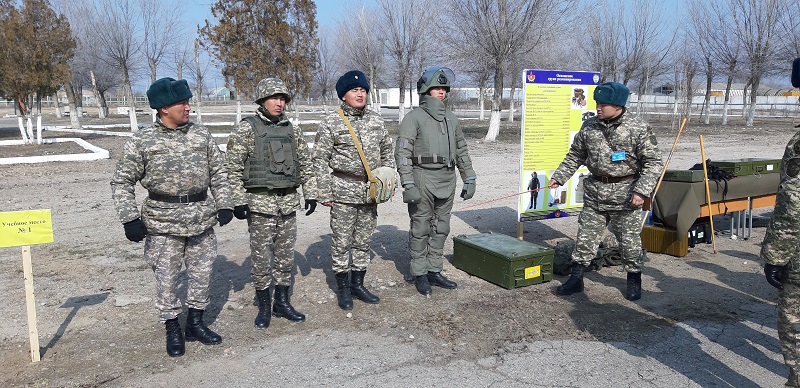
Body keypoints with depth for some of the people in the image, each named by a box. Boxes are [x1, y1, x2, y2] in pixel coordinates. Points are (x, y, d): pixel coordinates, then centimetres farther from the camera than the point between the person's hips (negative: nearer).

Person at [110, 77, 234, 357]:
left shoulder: (201, 135, 4)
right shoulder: (141, 141, -4)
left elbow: (218, 173, 11)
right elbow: (122, 182, -1)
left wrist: (224, 205, 3)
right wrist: (130, 218, -9)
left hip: (202, 219, 3)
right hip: (163, 223, -3)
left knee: (201, 274, 12)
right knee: (167, 279, 6)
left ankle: (196, 323, 31)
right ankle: (172, 330, 24)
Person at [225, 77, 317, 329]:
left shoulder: (292, 130, 10)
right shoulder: (246, 129, -5)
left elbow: (305, 164, 16)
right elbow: (232, 168, -7)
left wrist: (310, 194, 11)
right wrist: (238, 201, -12)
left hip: (288, 202, 5)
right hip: (260, 204, -5)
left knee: (286, 257, 11)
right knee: (261, 259, 2)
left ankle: (282, 303, 24)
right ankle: (264, 307, 17)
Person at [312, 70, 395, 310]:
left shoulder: (376, 121, 10)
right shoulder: (331, 123, -5)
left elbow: (387, 151, 19)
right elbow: (320, 160, -5)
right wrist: (325, 193, -9)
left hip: (370, 191, 5)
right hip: (343, 192, -5)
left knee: (363, 241, 13)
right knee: (342, 242, 3)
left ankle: (358, 284, 27)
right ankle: (342, 288, 17)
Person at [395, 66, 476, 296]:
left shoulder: (451, 119, 17)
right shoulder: (414, 118, -3)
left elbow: (462, 152, 21)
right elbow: (403, 153, -10)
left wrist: (469, 179, 14)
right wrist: (408, 185, -18)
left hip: (447, 181, 6)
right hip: (422, 179, -6)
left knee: (441, 229, 11)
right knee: (420, 229, 1)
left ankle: (434, 271, 22)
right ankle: (420, 275, 12)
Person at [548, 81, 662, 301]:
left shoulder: (638, 128, -8)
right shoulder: (589, 127, 4)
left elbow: (653, 162, -7)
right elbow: (575, 156, 15)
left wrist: (642, 191, -16)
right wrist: (559, 177, 7)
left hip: (625, 195, -3)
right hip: (595, 192, 4)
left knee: (629, 240, 7)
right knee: (585, 237, 7)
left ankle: (634, 281, 26)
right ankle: (576, 279, 19)